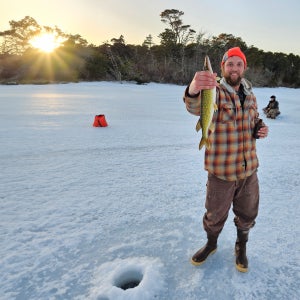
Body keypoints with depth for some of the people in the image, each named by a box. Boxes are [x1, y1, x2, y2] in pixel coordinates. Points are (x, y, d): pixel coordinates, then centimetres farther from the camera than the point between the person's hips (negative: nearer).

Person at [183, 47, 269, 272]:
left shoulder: (250, 95, 7)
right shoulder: (215, 92, -13)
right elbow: (197, 107, -37)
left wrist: (261, 129, -1)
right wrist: (194, 90, -61)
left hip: (249, 168, 5)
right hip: (221, 171, -5)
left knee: (248, 213, 20)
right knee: (215, 215, 14)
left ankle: (241, 246, 48)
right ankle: (211, 244, 44)